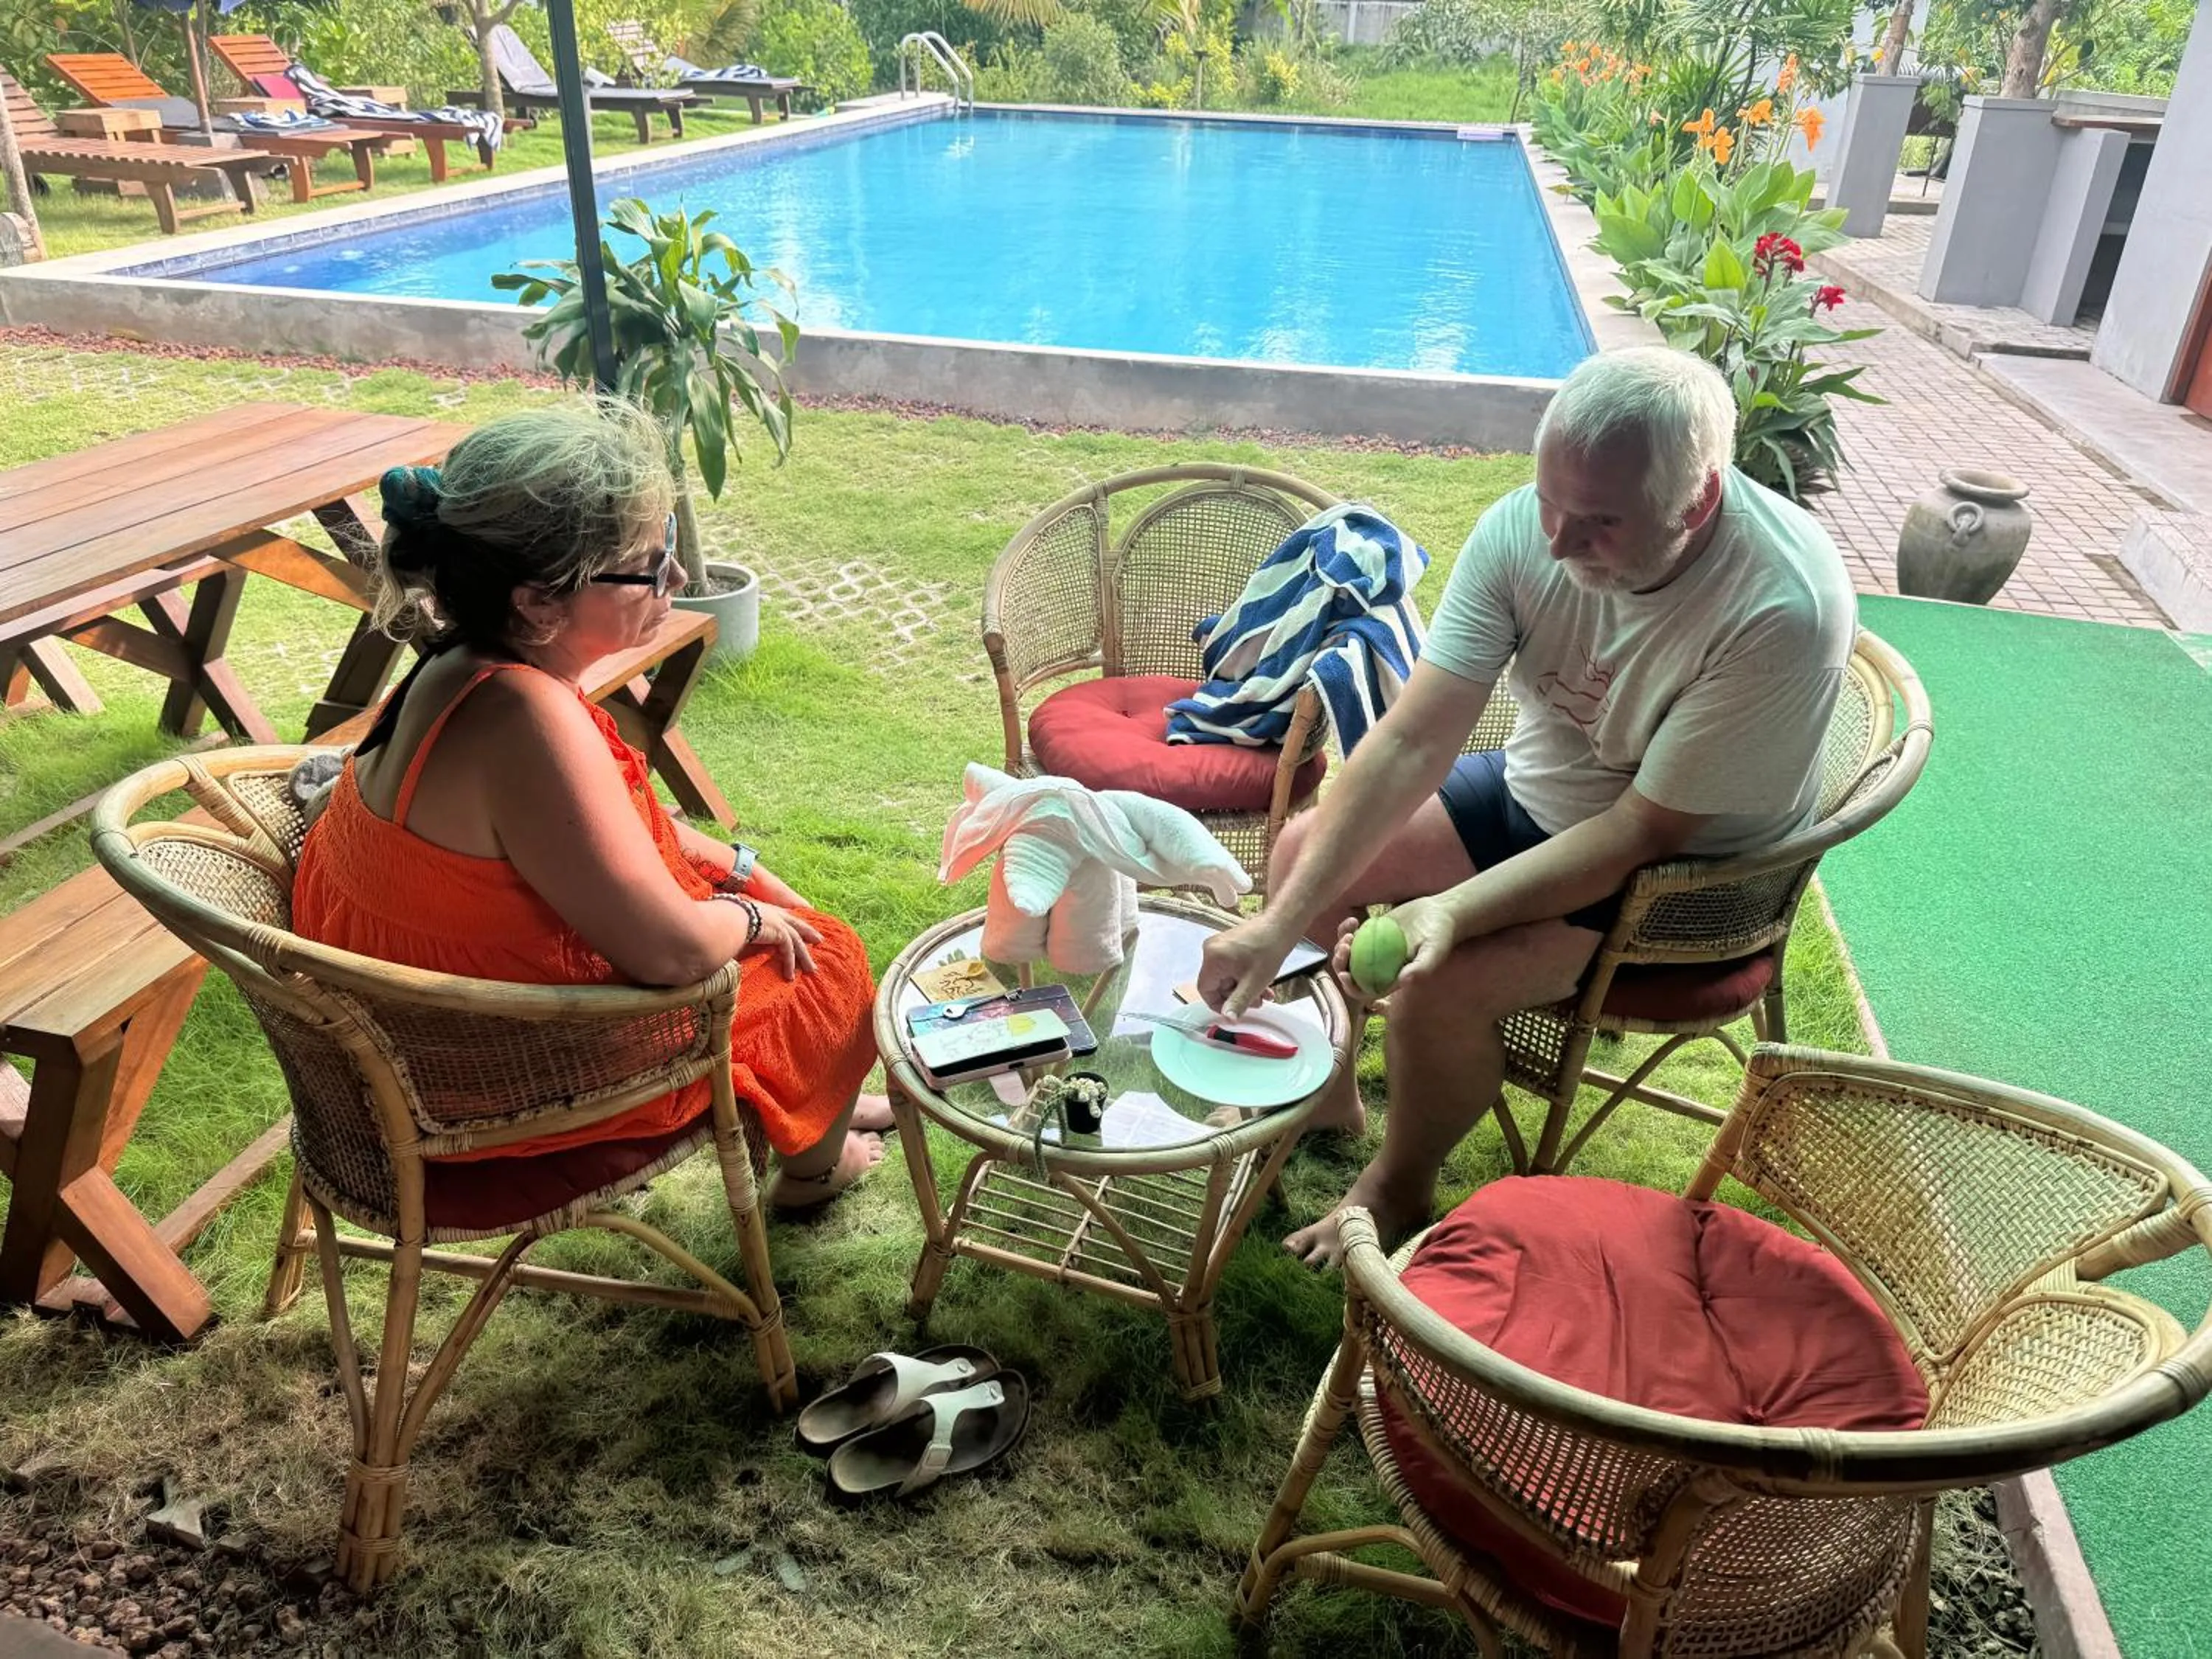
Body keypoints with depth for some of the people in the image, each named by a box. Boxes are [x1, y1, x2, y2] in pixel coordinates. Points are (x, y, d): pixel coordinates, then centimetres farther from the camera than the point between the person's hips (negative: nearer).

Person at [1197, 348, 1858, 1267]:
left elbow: (1645, 829, -26)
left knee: (1437, 987, -24)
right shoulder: (1522, 529, -20)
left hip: (1684, 868, -5)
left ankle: (1396, 1191, 8)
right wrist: (1281, 924, -27)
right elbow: (1411, 743, -21)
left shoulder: (1783, 609, -34)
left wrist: (1453, 910, -35)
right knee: (1303, 852, -1)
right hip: (1533, 789, 6)